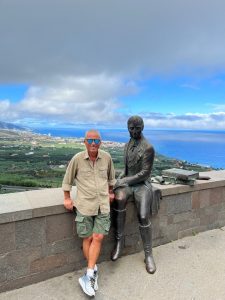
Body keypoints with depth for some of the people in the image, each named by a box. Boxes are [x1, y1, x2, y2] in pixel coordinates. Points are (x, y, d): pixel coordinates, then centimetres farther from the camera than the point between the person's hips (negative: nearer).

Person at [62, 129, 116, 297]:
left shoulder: (107, 157, -2)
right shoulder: (77, 159, -8)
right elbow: (68, 179, 5)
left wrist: (111, 193, 19)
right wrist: (67, 198, 6)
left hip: (103, 205, 2)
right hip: (84, 205, -1)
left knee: (98, 238, -2)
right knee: (88, 238, 6)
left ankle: (88, 276, 10)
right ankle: (94, 271, 25)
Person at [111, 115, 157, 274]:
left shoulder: (148, 148, -12)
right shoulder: (127, 145, 11)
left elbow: (144, 173, -15)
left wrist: (123, 181, -17)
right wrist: (120, 179, 2)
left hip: (142, 184, -4)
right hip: (127, 182, 4)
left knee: (144, 217, -22)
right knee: (118, 199, -30)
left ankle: (148, 255, 0)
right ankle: (119, 240, -14)